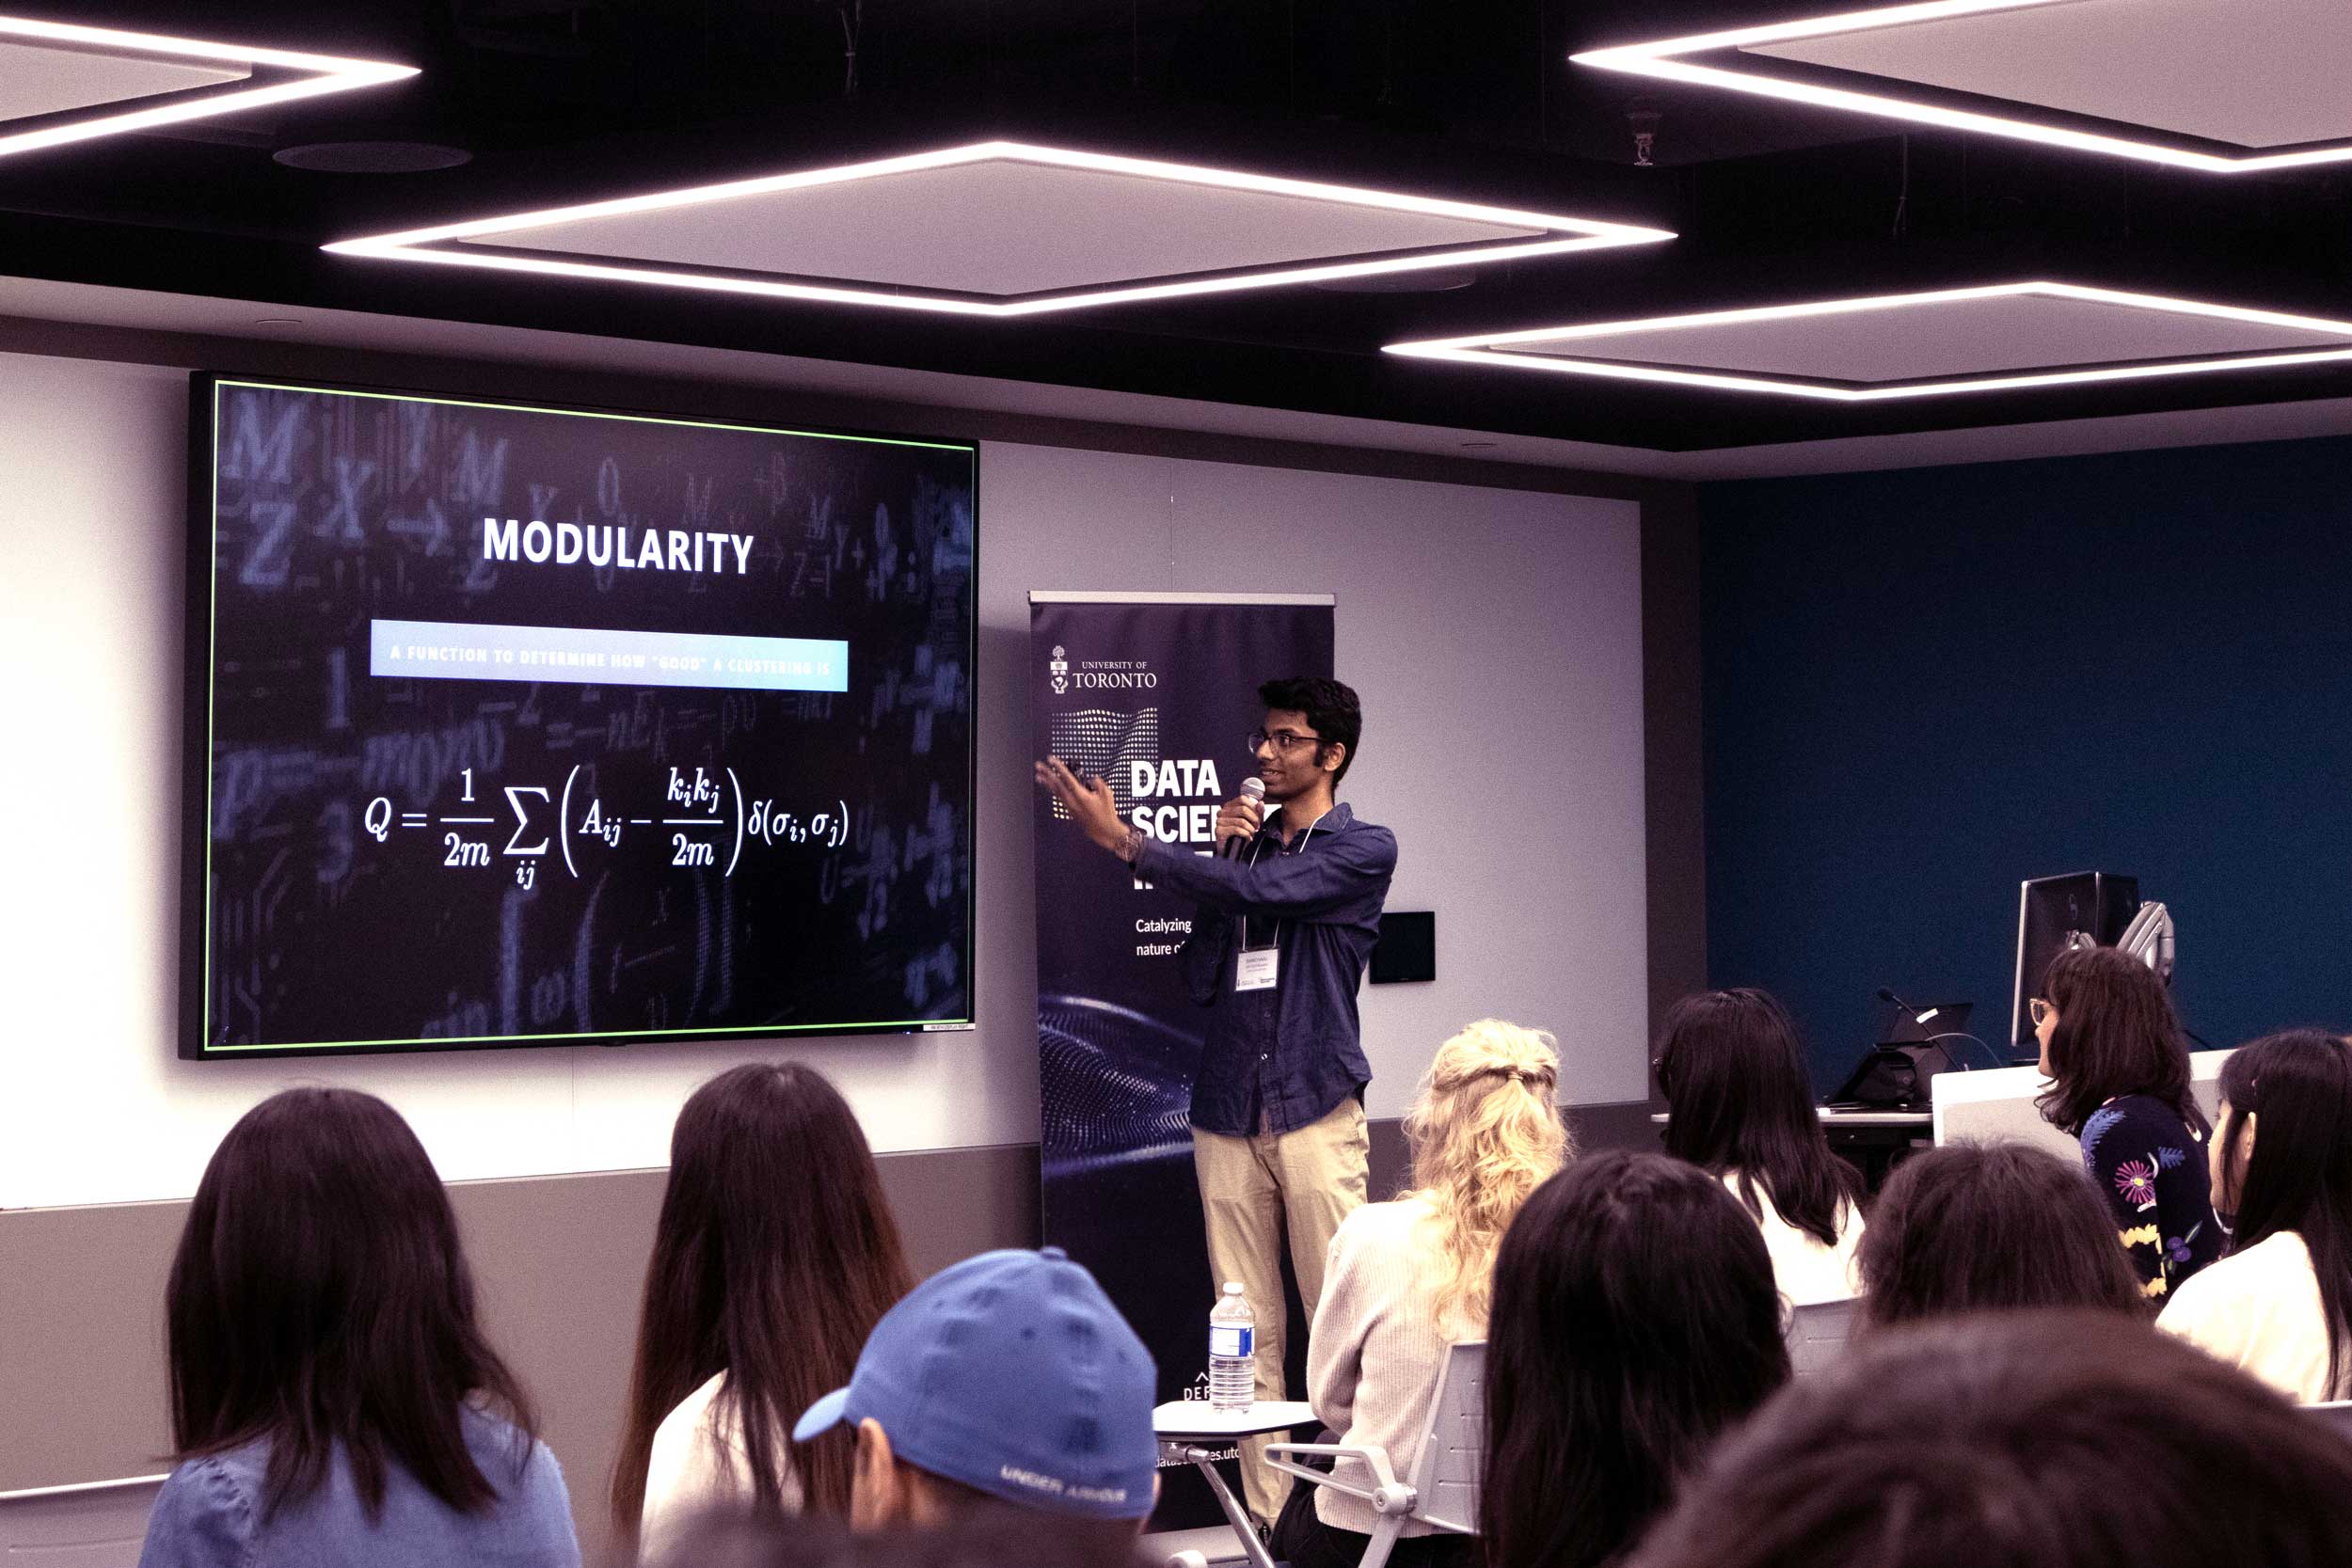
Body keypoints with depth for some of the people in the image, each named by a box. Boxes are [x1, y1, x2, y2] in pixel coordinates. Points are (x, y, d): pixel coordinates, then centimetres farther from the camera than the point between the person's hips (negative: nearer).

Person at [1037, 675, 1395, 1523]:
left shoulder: (1363, 849, 0)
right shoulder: (1245, 841, 16)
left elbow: (1263, 890, -16)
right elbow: (1200, 978, 9)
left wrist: (1123, 839, -16)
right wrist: (1220, 856, -1)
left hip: (1315, 1110, -5)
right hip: (1229, 1114, 5)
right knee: (1249, 1333, 2)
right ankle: (1268, 1519, 3)